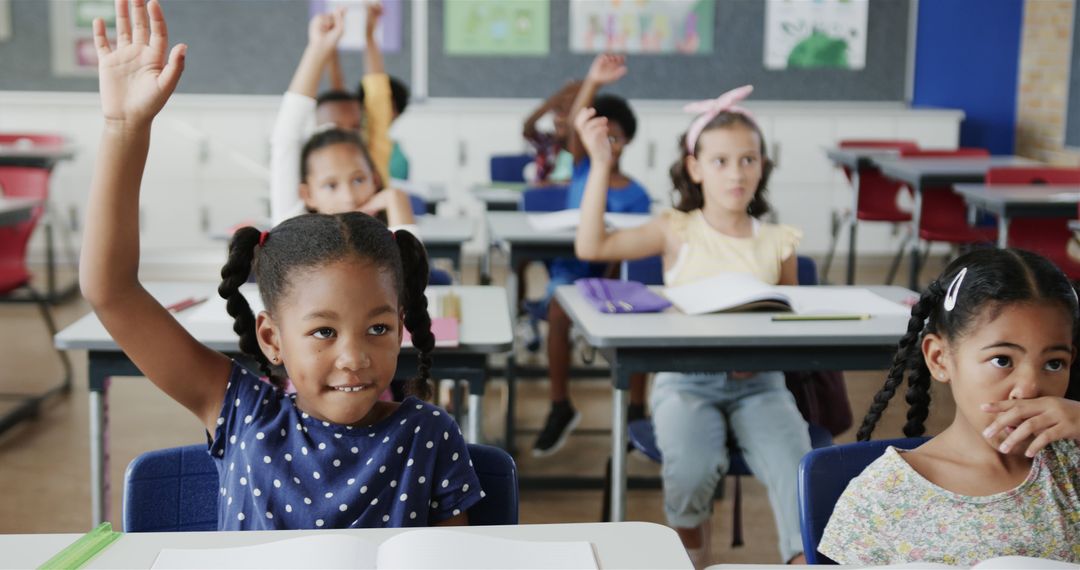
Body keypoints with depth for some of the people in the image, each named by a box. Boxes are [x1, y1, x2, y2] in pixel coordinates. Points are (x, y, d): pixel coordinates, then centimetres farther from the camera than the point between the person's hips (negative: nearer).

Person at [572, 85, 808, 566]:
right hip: (686, 377, -2)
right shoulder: (677, 231, 1)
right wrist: (600, 164, -14)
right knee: (692, 470, -26)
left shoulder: (778, 243, 7)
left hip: (758, 381, 2)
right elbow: (591, 246, -10)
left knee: (794, 466, -25)